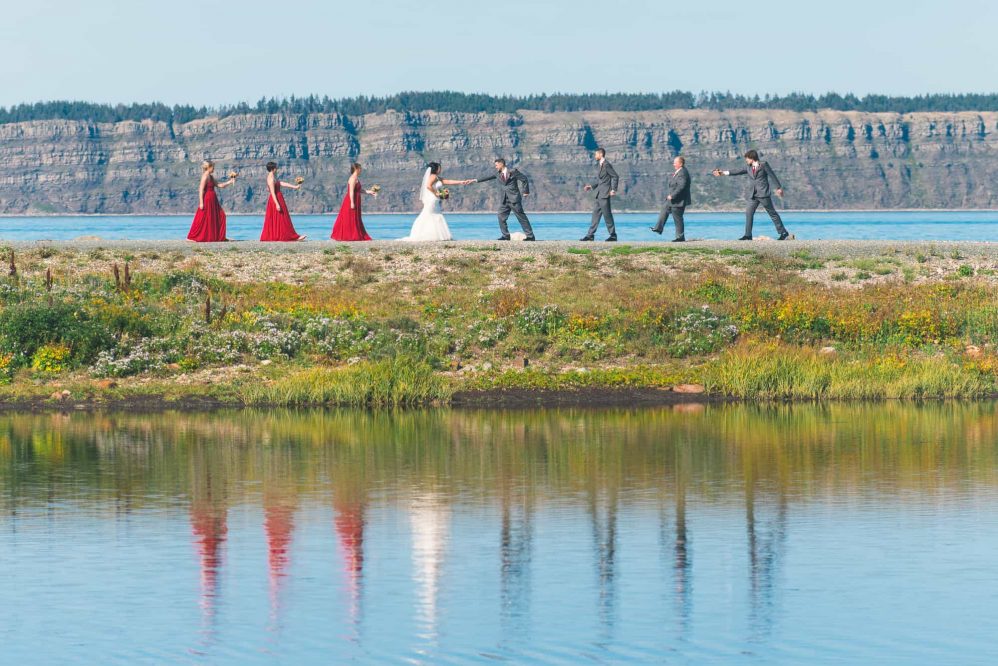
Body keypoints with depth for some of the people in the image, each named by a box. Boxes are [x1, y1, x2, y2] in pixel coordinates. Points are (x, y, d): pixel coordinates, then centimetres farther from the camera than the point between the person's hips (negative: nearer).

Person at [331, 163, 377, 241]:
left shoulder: (356, 178, 16)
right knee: (350, 219, -6)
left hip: (355, 201, 10)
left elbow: (360, 190, 21)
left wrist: (369, 192, 15)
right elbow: (351, 191, -21)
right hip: (352, 200, -10)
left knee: (355, 219, 12)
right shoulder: (353, 178, -15)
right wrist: (352, 203, -24)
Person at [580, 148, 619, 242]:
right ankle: (590, 235, 8)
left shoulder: (606, 165, -12)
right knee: (596, 214, 8)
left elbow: (615, 177, -15)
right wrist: (591, 186, 17)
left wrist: (613, 190, -20)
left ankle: (613, 235, 0)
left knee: (607, 215, -6)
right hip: (600, 195, 10)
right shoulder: (601, 165, 17)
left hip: (605, 195, -10)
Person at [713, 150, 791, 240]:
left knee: (772, 213, -2)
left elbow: (772, 175, -3)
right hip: (753, 195, 6)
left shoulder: (764, 165, -3)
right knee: (749, 213, -4)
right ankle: (748, 235, -3)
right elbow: (738, 171, 16)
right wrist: (723, 173, 15)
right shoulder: (748, 167, 12)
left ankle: (784, 233, 4)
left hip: (763, 193, -6)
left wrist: (779, 188, -5)